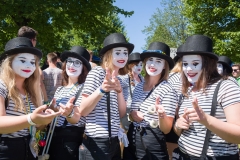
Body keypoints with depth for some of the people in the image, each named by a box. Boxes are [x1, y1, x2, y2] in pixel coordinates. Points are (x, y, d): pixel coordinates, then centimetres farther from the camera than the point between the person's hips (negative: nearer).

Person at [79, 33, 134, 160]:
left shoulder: (119, 79, 12)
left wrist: (119, 90, -10)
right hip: (97, 142, -7)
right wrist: (102, 90, -28)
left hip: (114, 141, 7)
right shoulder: (97, 72, -8)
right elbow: (82, 111, -15)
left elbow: (121, 113, 4)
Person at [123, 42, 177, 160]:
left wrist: (161, 114, -32)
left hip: (152, 147, -5)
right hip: (131, 141, 5)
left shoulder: (168, 90, -13)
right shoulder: (138, 87, 3)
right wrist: (132, 115, -5)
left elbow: (166, 129, -13)